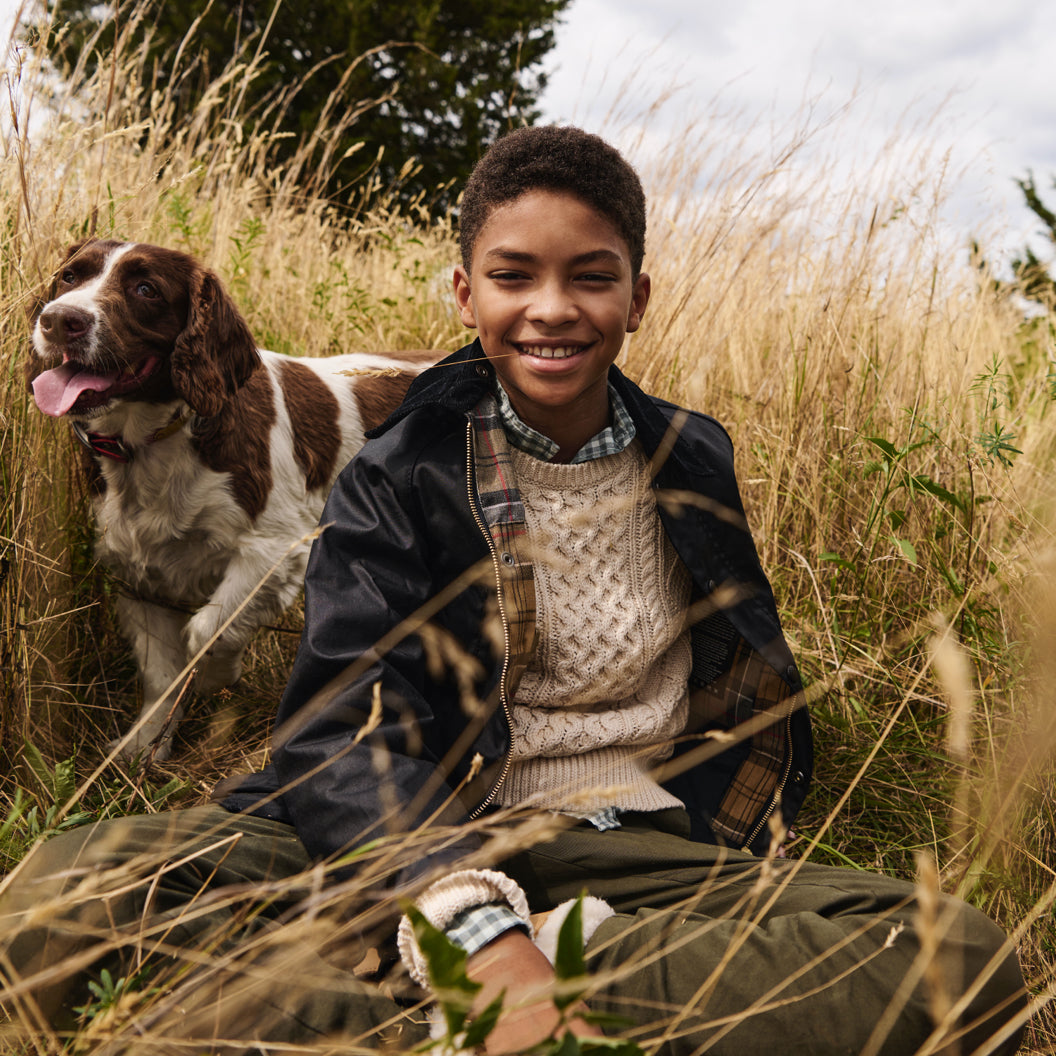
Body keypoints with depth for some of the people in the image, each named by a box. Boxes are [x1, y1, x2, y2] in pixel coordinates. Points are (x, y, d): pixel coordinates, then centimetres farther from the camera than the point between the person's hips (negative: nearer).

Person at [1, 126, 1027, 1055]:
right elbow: (342, 731, -12)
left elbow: (753, 701, 22)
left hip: (643, 851, 3)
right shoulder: (395, 480, 3)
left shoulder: (692, 464, 14)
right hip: (415, 843, -2)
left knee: (965, 955, -27)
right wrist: (479, 920, -33)